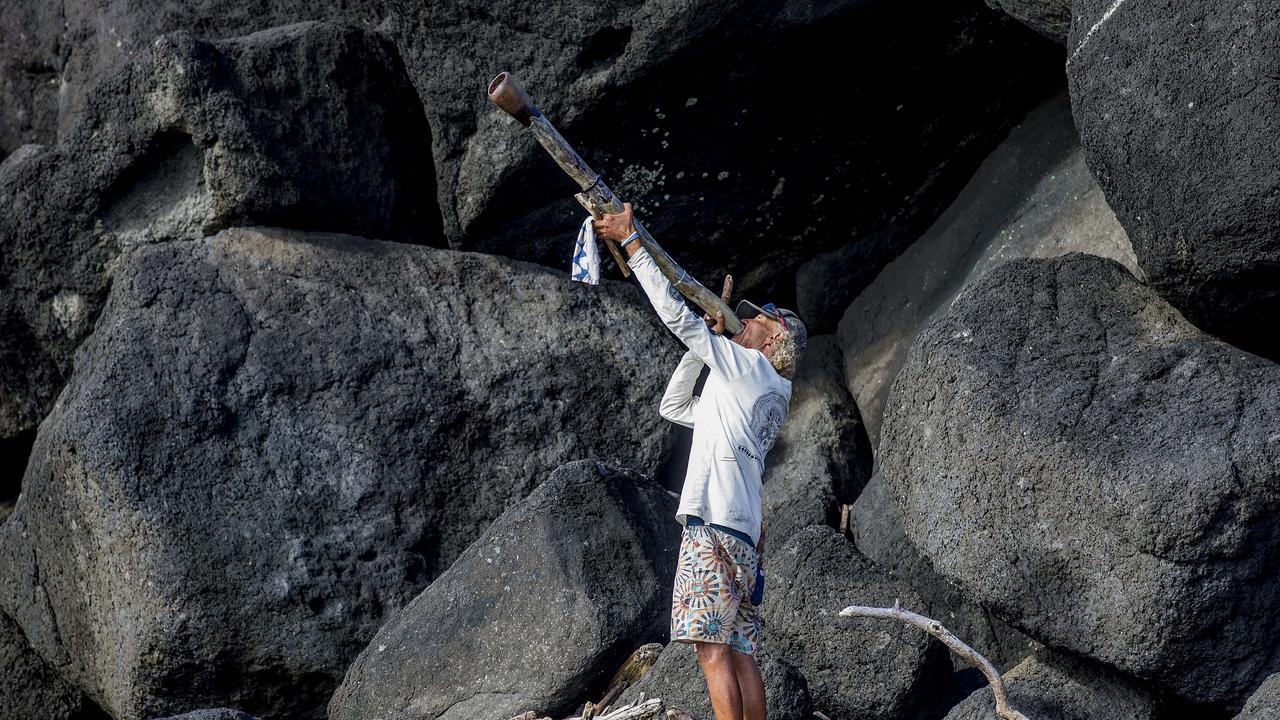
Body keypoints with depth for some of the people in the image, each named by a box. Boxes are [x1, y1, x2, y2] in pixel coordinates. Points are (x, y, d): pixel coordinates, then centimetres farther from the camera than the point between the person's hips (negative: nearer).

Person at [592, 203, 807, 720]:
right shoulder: (769, 402, 28)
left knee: (712, 649, -14)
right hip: (743, 538, 9)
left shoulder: (749, 365, 3)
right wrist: (708, 342, 28)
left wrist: (630, 241, 4)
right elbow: (673, 406, 38)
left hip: (713, 527, -9)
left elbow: (676, 314, 0)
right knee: (738, 652, 4)